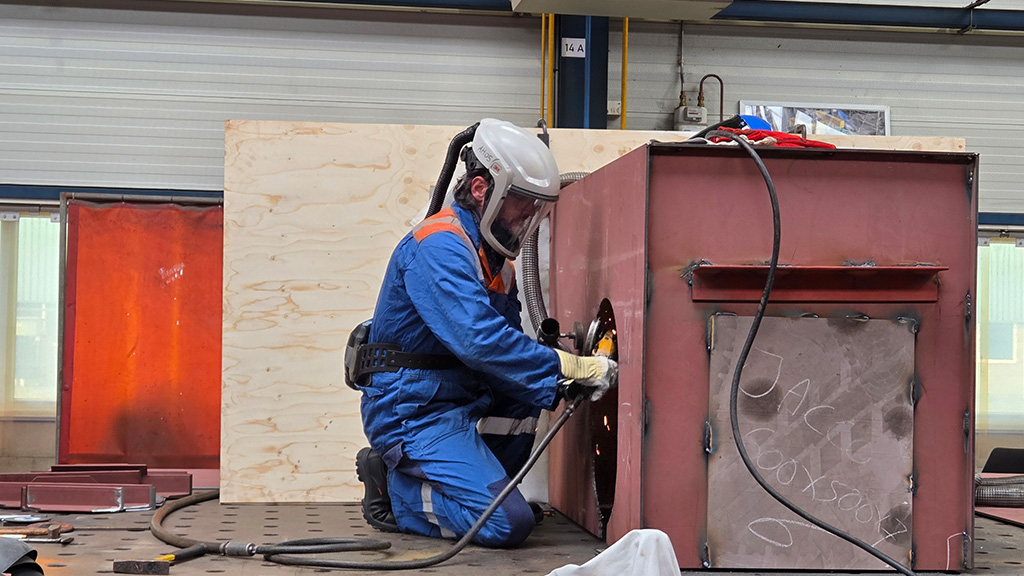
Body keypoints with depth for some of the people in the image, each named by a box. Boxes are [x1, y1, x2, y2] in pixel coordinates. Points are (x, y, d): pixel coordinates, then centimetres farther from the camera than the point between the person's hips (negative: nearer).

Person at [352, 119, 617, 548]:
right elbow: (479, 340, -30)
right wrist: (568, 366, -28)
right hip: (414, 412, -9)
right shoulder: (438, 246, -17)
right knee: (509, 524, -18)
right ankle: (392, 488, 0)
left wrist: (557, 385, -7)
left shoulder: (496, 257, 14)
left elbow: (508, 345, 12)